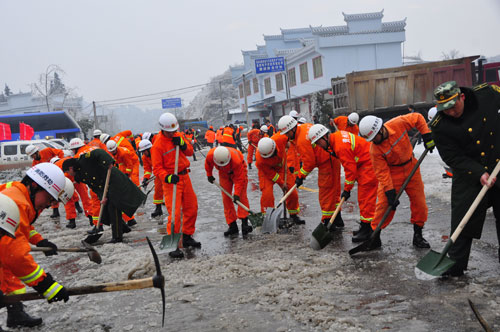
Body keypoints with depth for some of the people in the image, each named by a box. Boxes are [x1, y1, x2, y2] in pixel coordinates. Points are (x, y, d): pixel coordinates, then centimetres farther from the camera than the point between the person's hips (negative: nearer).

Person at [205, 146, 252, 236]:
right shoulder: (210, 155, -31)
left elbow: (239, 179, -32)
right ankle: (232, 226, 0)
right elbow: (208, 164, -3)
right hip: (224, 173, 4)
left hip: (238, 170, -4)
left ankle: (244, 224, -21)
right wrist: (209, 175, 7)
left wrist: (236, 194, -35)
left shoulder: (236, 160, -42)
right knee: (226, 198, -3)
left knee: (242, 196, -17)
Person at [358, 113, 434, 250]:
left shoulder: (398, 123, -22)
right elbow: (382, 172, -19)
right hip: (391, 173, -2)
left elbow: (417, 118, -5)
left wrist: (427, 136, -12)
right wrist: (390, 192, -22)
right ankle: (375, 236, 3)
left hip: (411, 168, 3)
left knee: (419, 202, 5)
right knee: (384, 203, -10)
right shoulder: (375, 150, -23)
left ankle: (418, 236, 20)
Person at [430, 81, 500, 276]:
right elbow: (453, 157, -15)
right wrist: (479, 173, -27)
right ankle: (455, 266, 8)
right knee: (463, 219, -3)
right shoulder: (440, 126, -18)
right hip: (468, 174, -2)